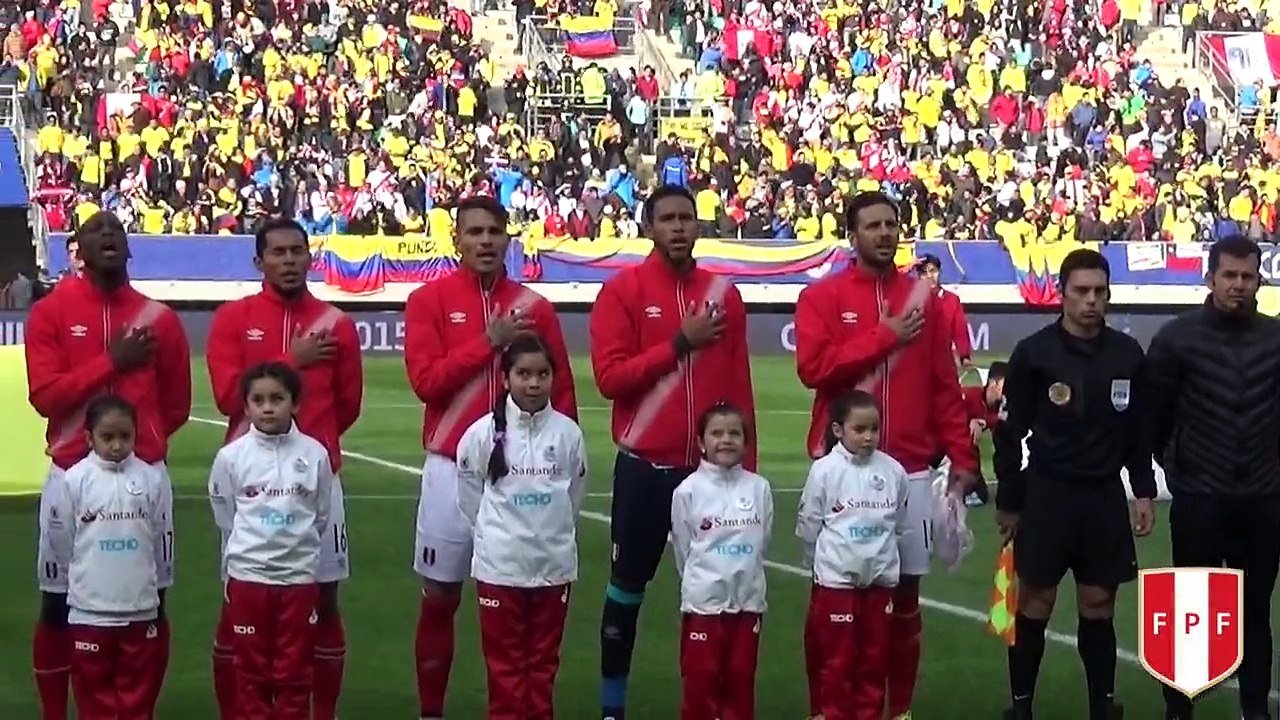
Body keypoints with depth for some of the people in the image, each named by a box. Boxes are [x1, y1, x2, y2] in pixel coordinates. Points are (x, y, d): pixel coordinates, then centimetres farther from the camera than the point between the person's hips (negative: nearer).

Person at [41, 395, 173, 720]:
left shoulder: (153, 479, -2)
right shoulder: (72, 481, -7)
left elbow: (162, 540, 8)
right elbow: (60, 541, 2)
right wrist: (85, 576, 11)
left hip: (141, 609, 1)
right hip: (90, 610, -1)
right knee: (94, 694, 7)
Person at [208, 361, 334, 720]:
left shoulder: (315, 454, -5)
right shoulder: (231, 456, -6)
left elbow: (321, 515, 7)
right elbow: (225, 517, 8)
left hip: (300, 576, 0)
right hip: (247, 576, 0)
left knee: (294, 672, 7)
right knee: (252, 670, 8)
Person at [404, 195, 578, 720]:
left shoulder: (534, 307, 6)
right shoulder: (429, 300, 0)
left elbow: (561, 390, 8)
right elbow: (425, 380, -11)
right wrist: (488, 342, -15)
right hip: (452, 468, -2)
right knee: (440, 596, 6)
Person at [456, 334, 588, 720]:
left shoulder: (568, 433, -4)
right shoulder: (483, 432, -8)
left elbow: (574, 496, 7)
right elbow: (470, 497, 2)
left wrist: (551, 533, 10)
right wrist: (497, 533, 6)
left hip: (554, 563, 2)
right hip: (500, 563, -2)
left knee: (544, 659, 12)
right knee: (504, 659, 5)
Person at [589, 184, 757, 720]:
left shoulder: (723, 293, 6)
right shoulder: (623, 290, -4)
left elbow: (739, 385, 8)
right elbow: (609, 377, -13)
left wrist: (745, 464, 6)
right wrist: (680, 343, -16)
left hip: (711, 466, 3)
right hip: (644, 465, -3)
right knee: (628, 583, 7)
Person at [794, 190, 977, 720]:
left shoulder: (924, 299, 9)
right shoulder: (822, 297, 1)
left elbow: (945, 385, 8)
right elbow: (813, 368, -13)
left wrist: (961, 455, 2)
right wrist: (884, 337, -13)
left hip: (909, 469, 2)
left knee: (905, 589, 6)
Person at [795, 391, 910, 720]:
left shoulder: (893, 471, -2)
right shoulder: (824, 470, -10)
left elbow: (899, 525, 9)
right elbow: (808, 526, -1)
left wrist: (882, 556, 10)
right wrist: (824, 562, 8)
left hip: (881, 578, 3)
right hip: (837, 579, -3)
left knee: (875, 658, 10)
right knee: (839, 659, 4)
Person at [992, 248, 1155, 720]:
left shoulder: (1128, 354, 4)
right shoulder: (1034, 352, -7)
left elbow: (1139, 430, 11)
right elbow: (1010, 432, -3)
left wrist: (1144, 491, 5)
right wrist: (1009, 501, -2)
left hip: (1106, 496, 3)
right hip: (1046, 495, -3)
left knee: (1099, 605, 8)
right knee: (1035, 602, 2)